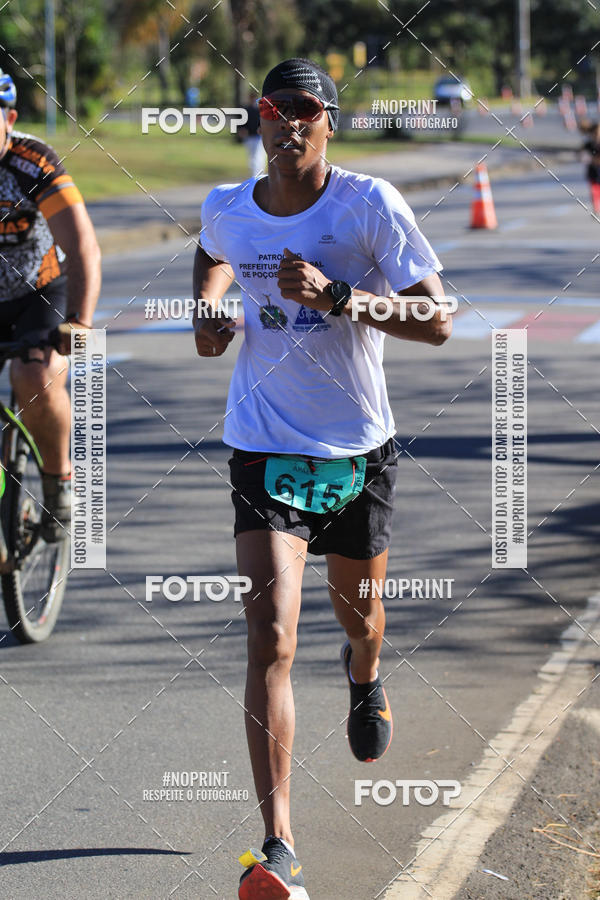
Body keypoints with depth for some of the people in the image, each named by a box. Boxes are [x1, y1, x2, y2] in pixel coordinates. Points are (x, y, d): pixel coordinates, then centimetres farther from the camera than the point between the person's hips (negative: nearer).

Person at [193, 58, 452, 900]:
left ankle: (365, 674, 64)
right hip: (265, 451, 0)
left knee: (357, 608, 23)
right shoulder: (226, 208, -2)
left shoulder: (370, 204, -12)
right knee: (270, 640, -16)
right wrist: (208, 312, 5)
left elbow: (437, 321, -17)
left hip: (359, 450, 0)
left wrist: (336, 295, -28)